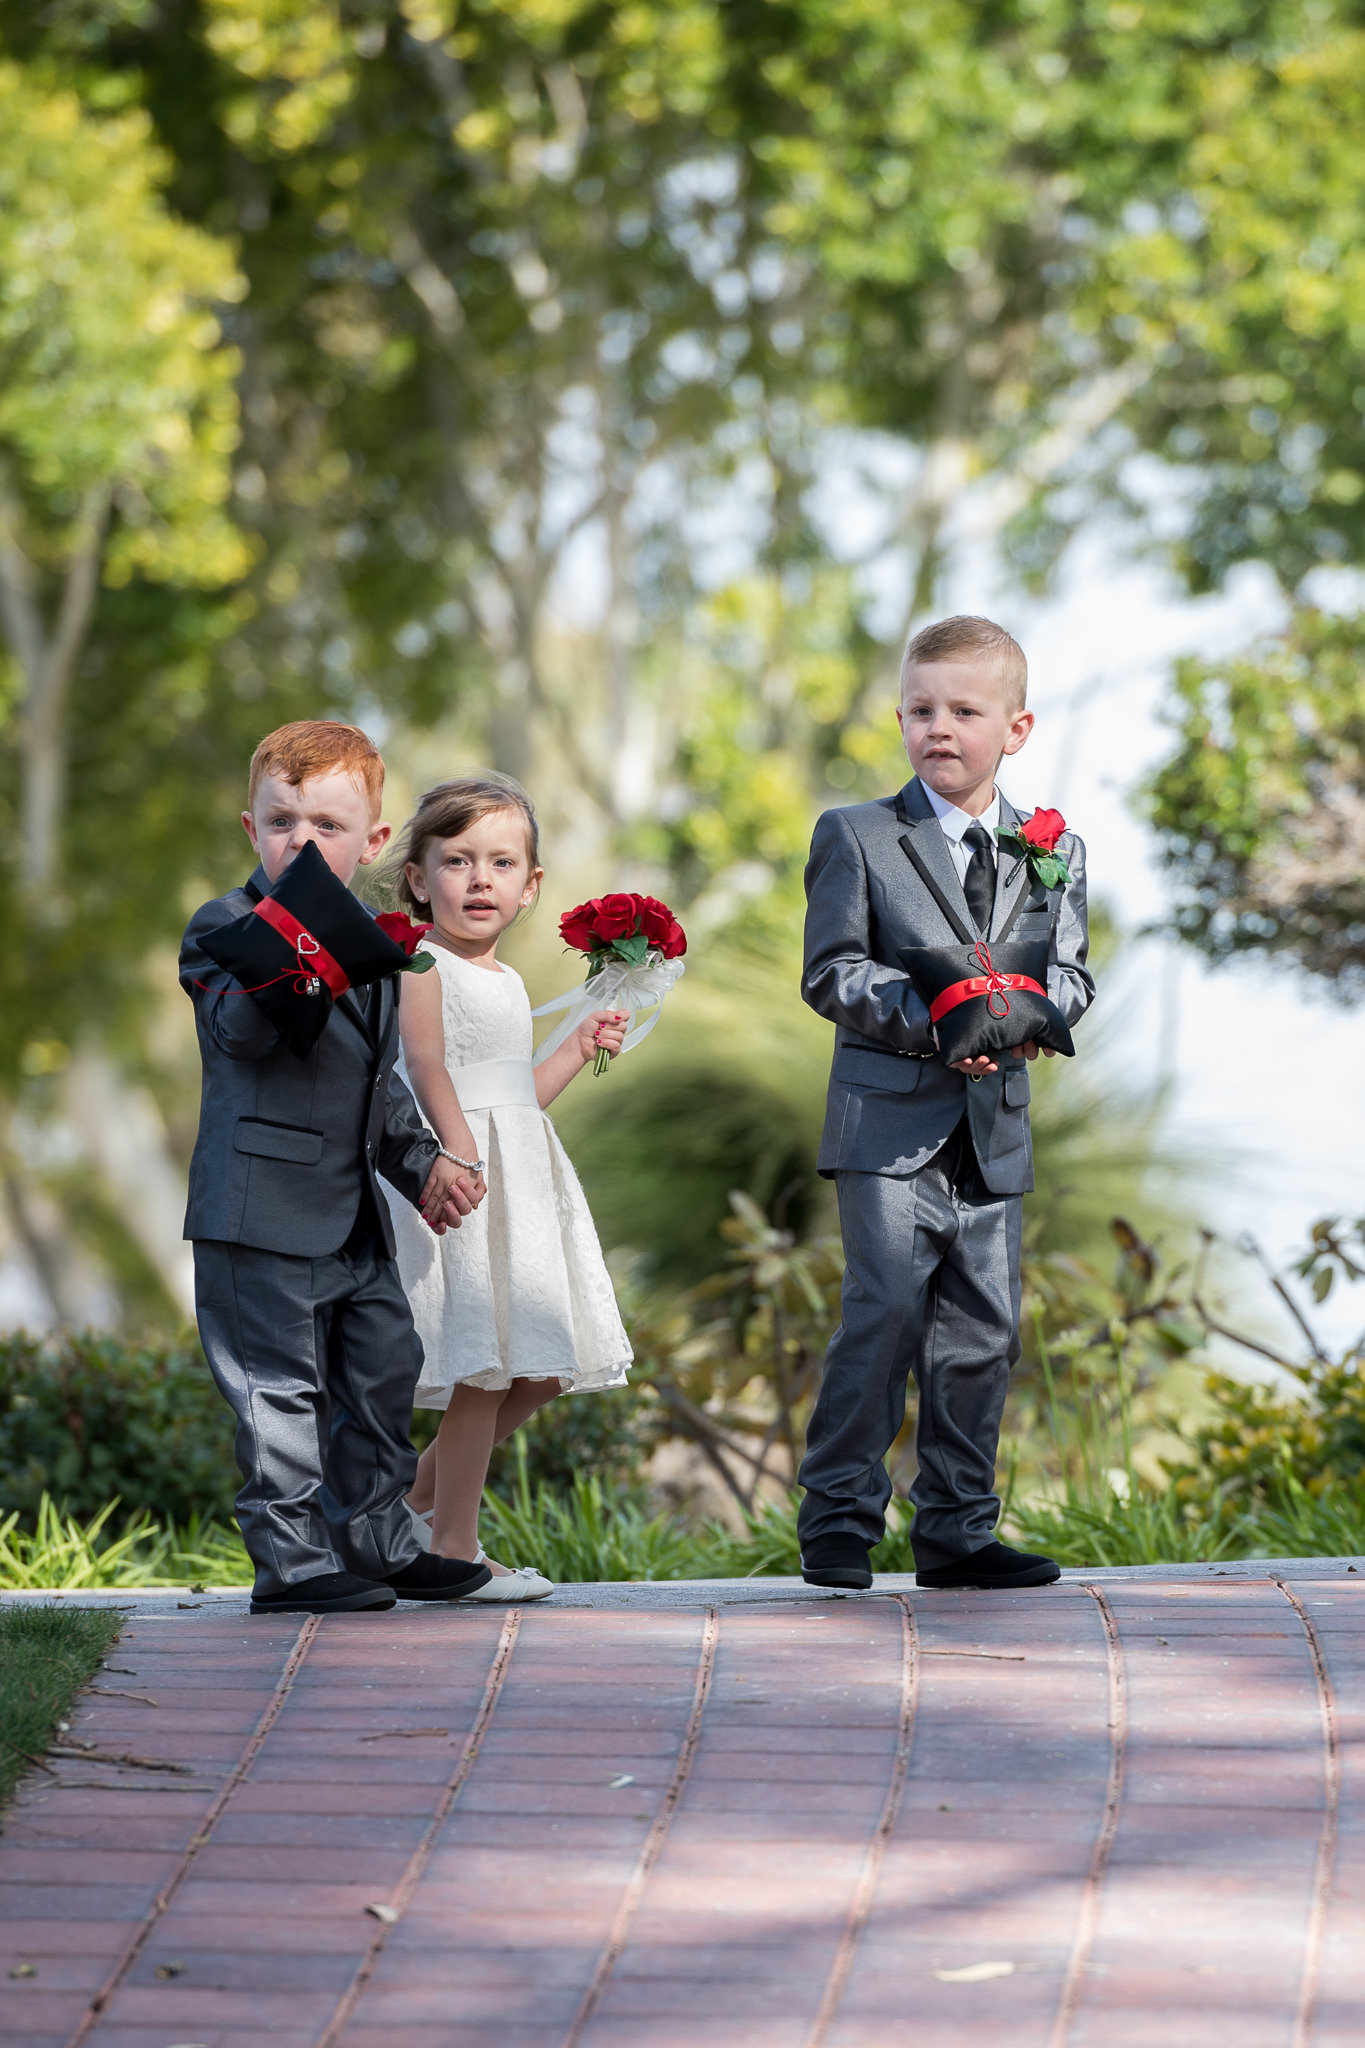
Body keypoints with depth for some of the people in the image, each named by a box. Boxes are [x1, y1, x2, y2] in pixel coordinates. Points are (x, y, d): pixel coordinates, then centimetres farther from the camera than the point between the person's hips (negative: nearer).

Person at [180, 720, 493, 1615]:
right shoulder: (227, 927, -8)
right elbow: (238, 1034, -25)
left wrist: (419, 1164, 17)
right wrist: (280, 974, -43)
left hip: (355, 1211, 8)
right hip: (264, 1202, -8)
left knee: (384, 1365, 13)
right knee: (282, 1387, -5)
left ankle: (377, 1541, 26)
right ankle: (291, 1560, 1)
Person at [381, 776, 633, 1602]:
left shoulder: (507, 981, 19)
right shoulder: (424, 966, -7)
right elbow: (427, 1063, -21)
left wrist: (580, 1049, 21)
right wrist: (457, 1144, -33)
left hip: (520, 1175, 9)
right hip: (460, 1170, -9)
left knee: (539, 1371, 10)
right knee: (485, 1369, -9)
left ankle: (425, 1492, 24)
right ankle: (453, 1546, -2)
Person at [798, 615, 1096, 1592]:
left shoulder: (1054, 851, 13)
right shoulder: (856, 837, 2)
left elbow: (1073, 970, 12)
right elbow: (832, 973, -4)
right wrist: (930, 1019, -19)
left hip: (994, 1133, 4)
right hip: (890, 1123, -4)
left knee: (982, 1336, 5)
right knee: (886, 1317, -12)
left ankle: (957, 1531, 14)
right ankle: (839, 1521, -2)